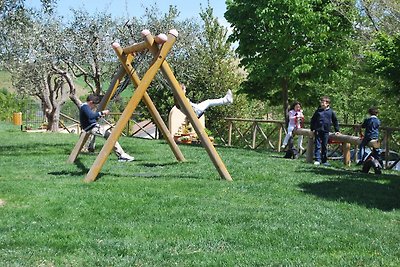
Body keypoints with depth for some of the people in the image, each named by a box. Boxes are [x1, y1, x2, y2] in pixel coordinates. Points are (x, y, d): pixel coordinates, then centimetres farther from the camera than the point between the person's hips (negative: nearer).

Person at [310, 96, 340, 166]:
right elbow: (313, 120, 13)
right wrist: (312, 129, 8)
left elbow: (335, 121, 12)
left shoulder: (331, 111, 4)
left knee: (324, 146, 7)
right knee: (317, 145, -3)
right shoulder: (318, 111, 5)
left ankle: (324, 160, 15)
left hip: (326, 131, 0)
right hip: (318, 130, 0)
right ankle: (317, 159, -4)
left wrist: (337, 130, 11)